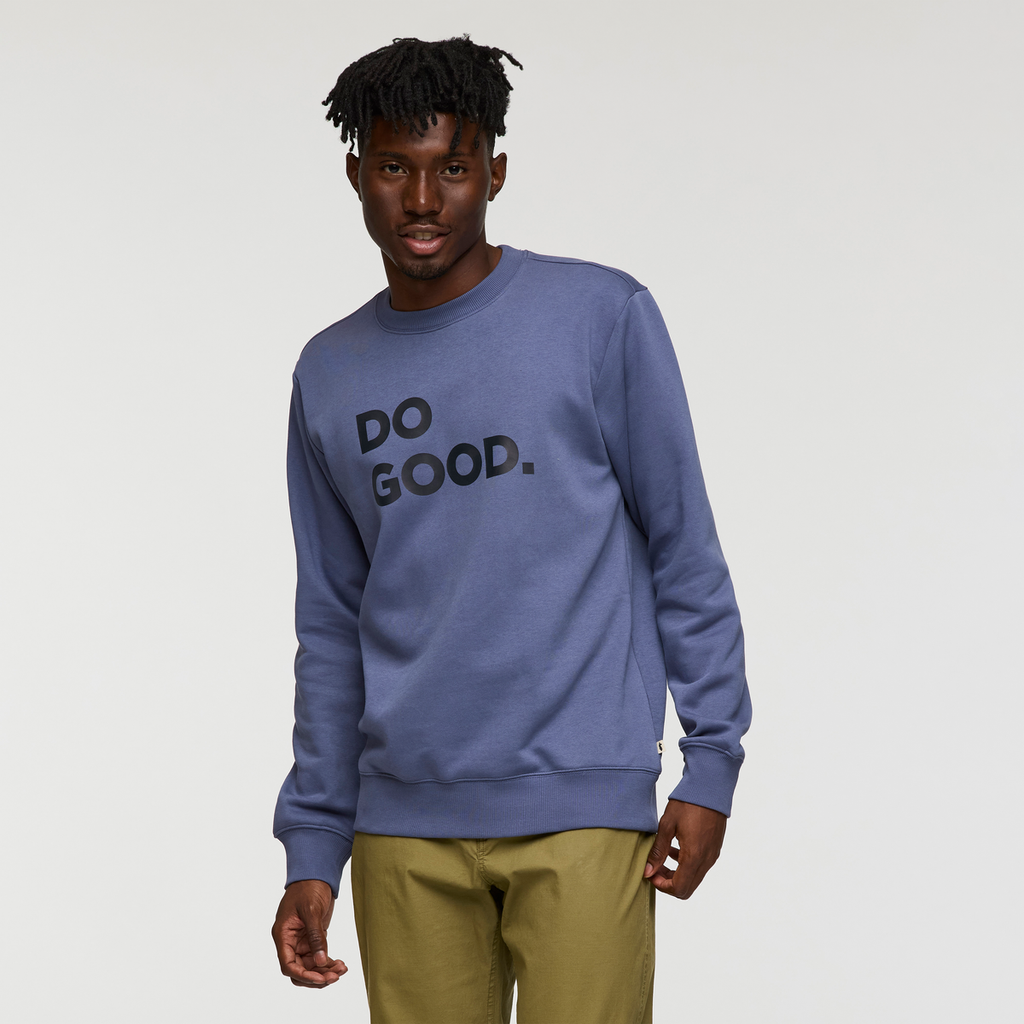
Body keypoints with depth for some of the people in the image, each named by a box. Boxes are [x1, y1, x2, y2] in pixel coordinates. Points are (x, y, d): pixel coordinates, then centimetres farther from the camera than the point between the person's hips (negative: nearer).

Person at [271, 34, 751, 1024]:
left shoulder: (602, 318, 0)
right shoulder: (330, 376, 11)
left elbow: (684, 551, 2)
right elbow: (332, 627, 15)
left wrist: (712, 762, -4)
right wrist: (312, 846, 10)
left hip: (581, 804, -3)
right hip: (405, 823, 4)